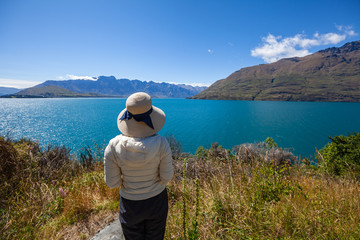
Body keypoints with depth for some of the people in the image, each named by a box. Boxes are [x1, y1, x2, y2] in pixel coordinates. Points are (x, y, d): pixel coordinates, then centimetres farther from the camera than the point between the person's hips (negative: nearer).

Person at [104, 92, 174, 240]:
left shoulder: (113, 146, -25)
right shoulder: (161, 144, -27)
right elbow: (167, 177, -16)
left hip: (131, 205, 0)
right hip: (156, 200, 0)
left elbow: (112, 183, -14)